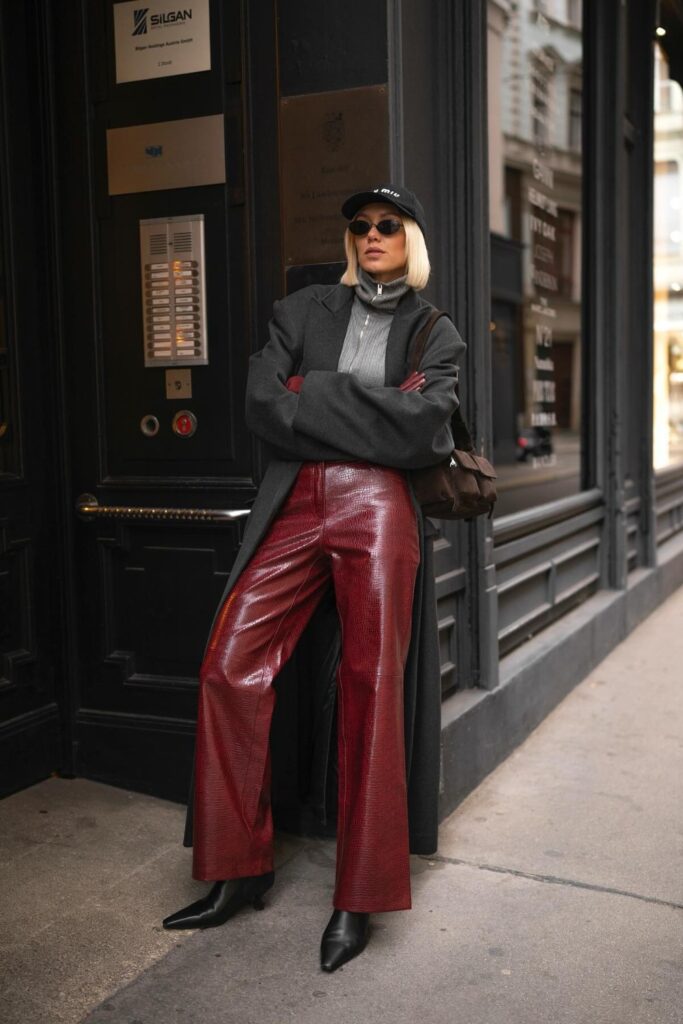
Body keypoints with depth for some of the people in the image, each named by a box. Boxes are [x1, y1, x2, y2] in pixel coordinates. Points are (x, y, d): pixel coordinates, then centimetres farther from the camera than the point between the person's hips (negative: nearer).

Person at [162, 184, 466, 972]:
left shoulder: (436, 335, 13)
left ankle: (359, 897, 9)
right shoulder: (302, 311, 17)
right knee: (229, 670, -6)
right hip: (293, 508, 2)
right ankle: (241, 870, 10)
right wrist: (377, 409, -3)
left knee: (371, 691, -3)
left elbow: (422, 433, -5)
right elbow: (262, 407, 1)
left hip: (380, 513, -2)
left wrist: (316, 392, -4)